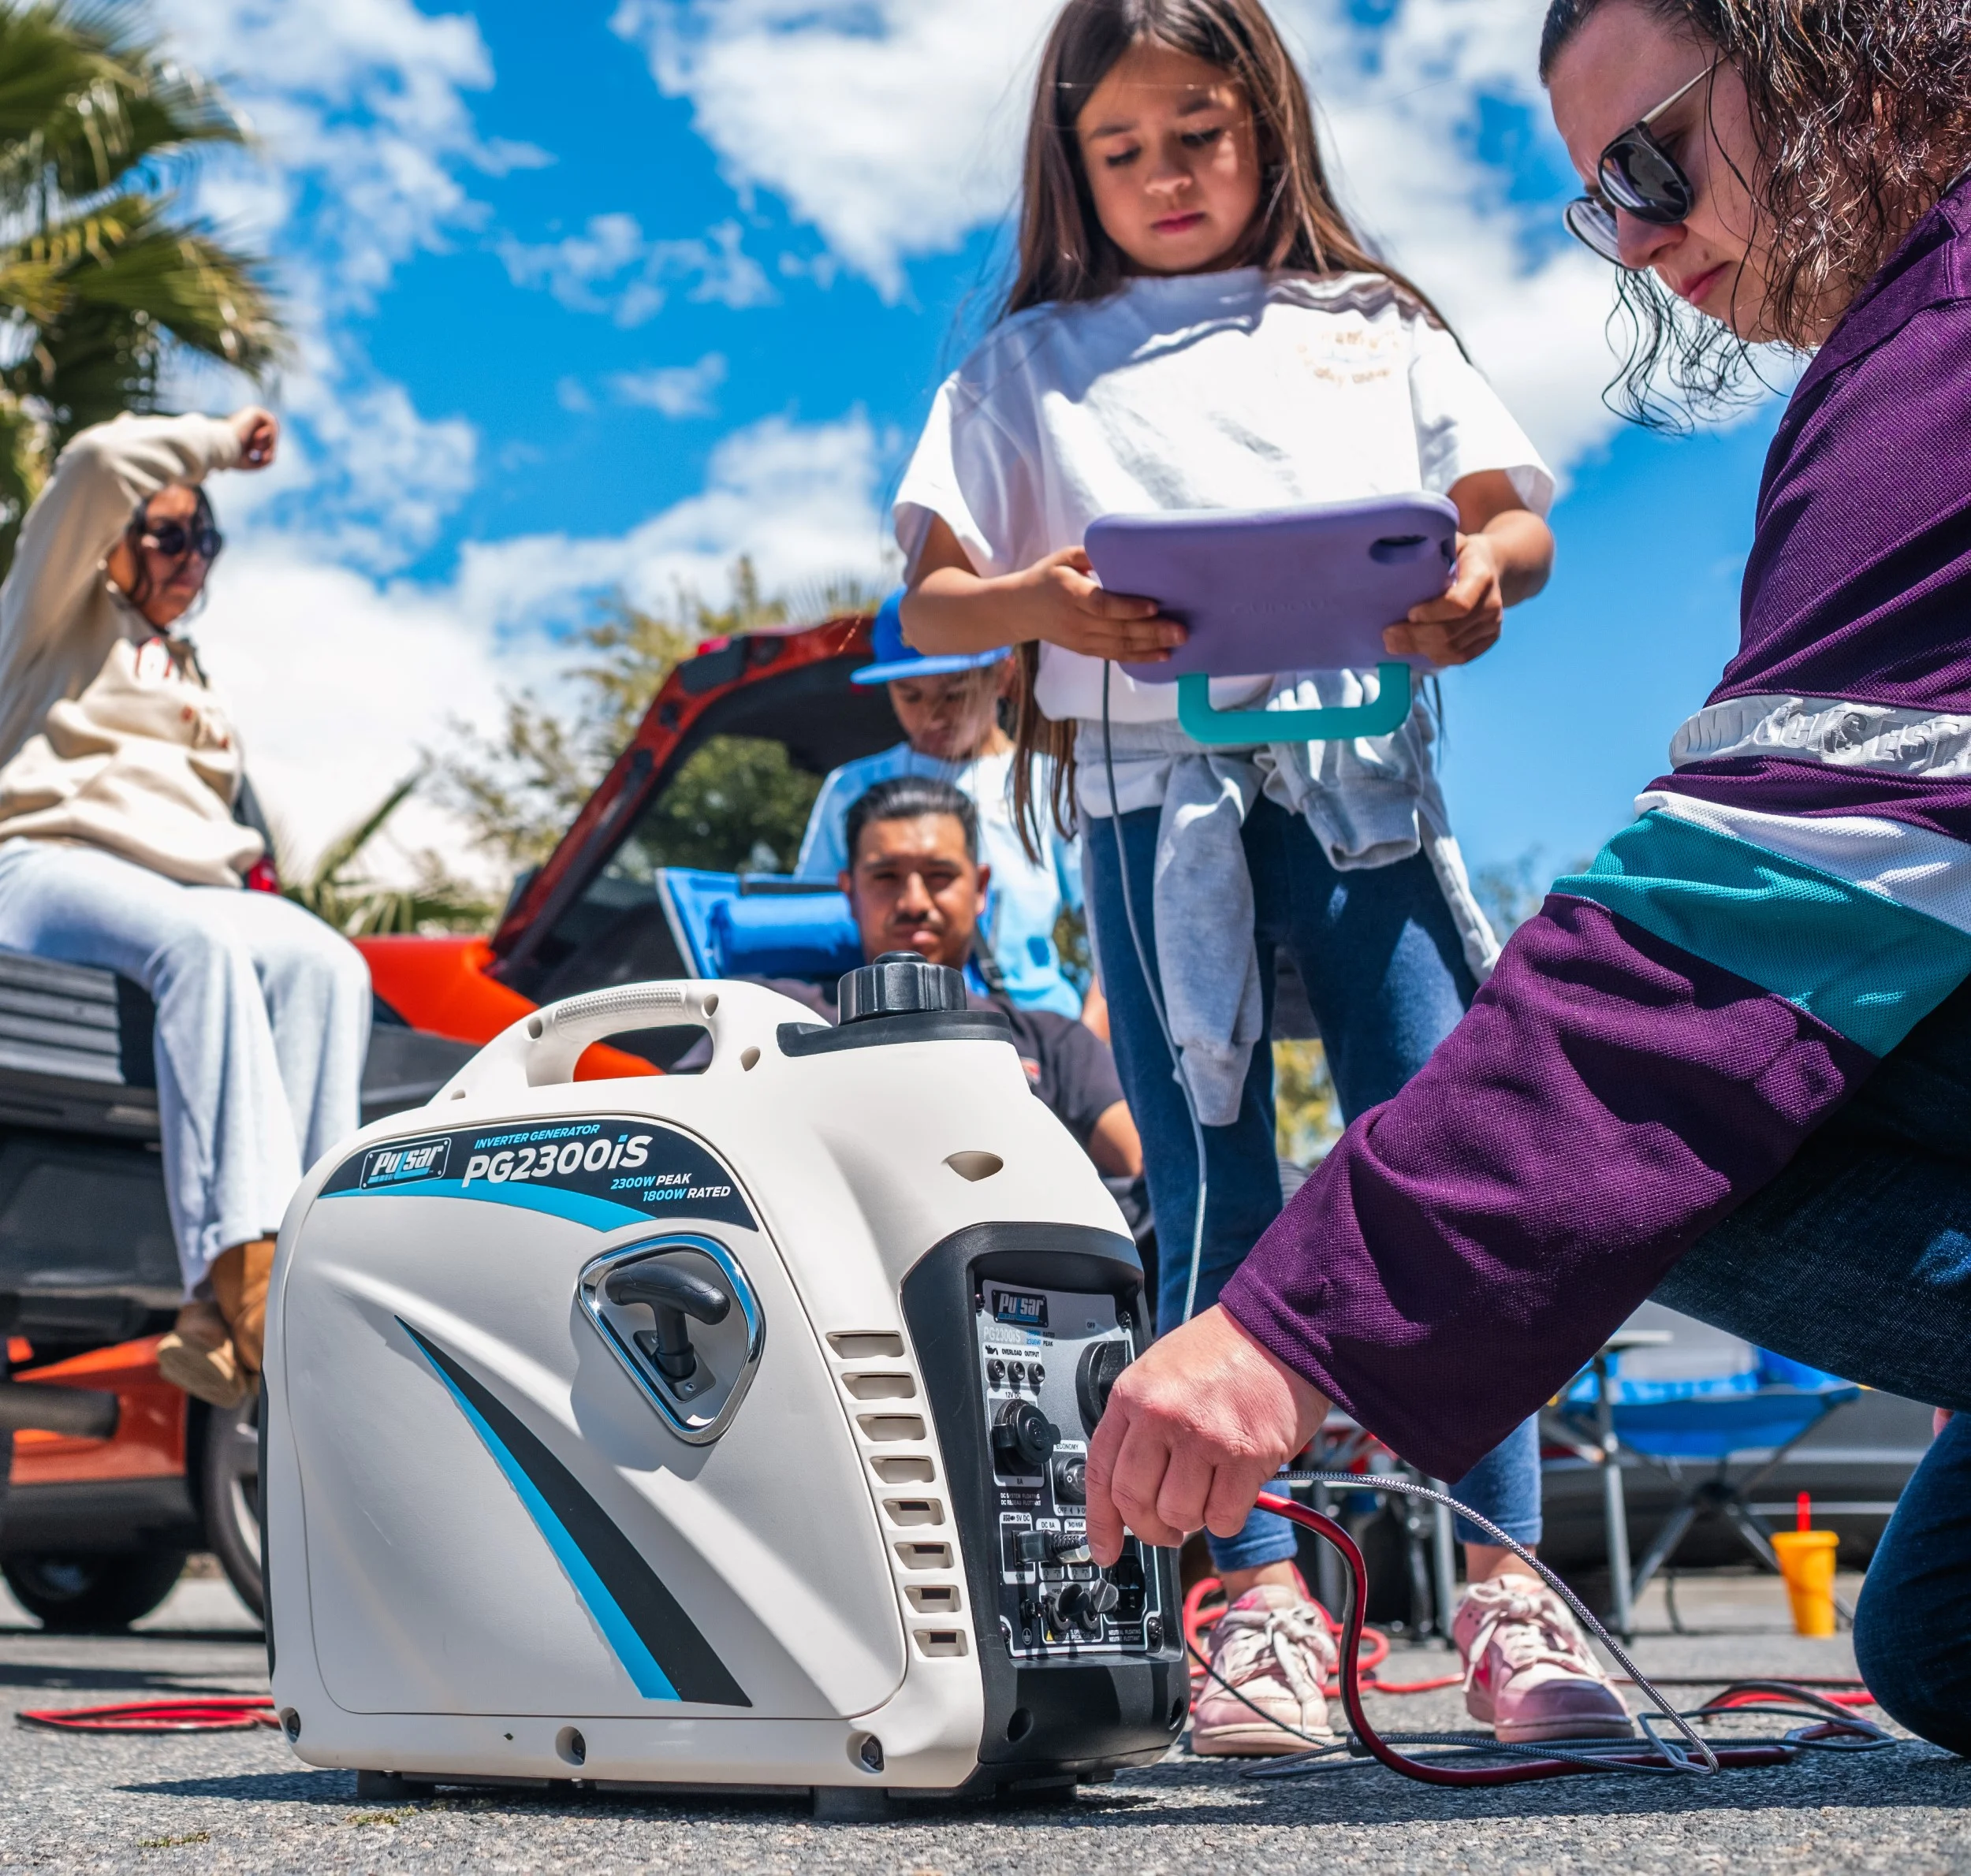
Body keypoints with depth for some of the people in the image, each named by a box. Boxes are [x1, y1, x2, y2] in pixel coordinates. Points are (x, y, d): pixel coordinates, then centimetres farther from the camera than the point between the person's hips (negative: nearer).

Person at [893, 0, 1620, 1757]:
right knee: (1212, 1188, -2)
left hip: (1365, 768, 1)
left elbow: (1519, 515, 15)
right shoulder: (1030, 364, 17)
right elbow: (931, 601, 10)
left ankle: (1507, 1588, -4)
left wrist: (1478, 577, -10)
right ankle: (1262, 1596, 2)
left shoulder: (1376, 327, 20)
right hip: (1152, 785, 0)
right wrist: (1042, 602, -13)